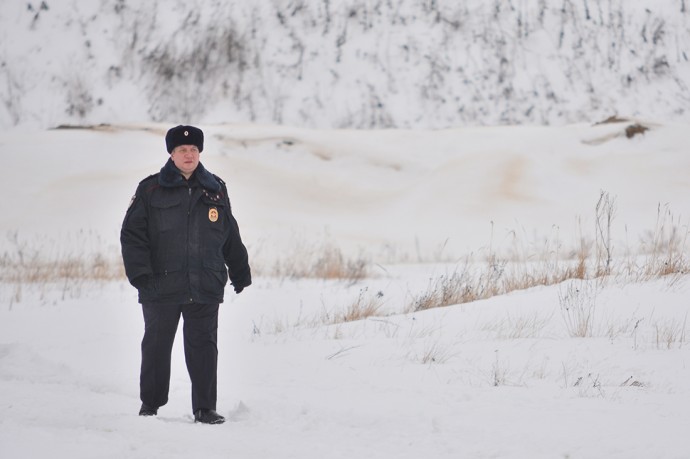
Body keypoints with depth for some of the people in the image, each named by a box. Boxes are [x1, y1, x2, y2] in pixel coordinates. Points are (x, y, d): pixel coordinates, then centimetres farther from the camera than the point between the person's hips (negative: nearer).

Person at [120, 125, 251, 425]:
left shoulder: (215, 191, 11)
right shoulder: (151, 190, 1)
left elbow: (231, 238, 19)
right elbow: (132, 234, -2)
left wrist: (240, 273, 20)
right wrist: (140, 273, -11)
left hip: (206, 287, 2)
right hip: (161, 287, -2)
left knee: (203, 346, 2)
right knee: (157, 346, 6)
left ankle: (205, 408, 7)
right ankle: (150, 404, 18)